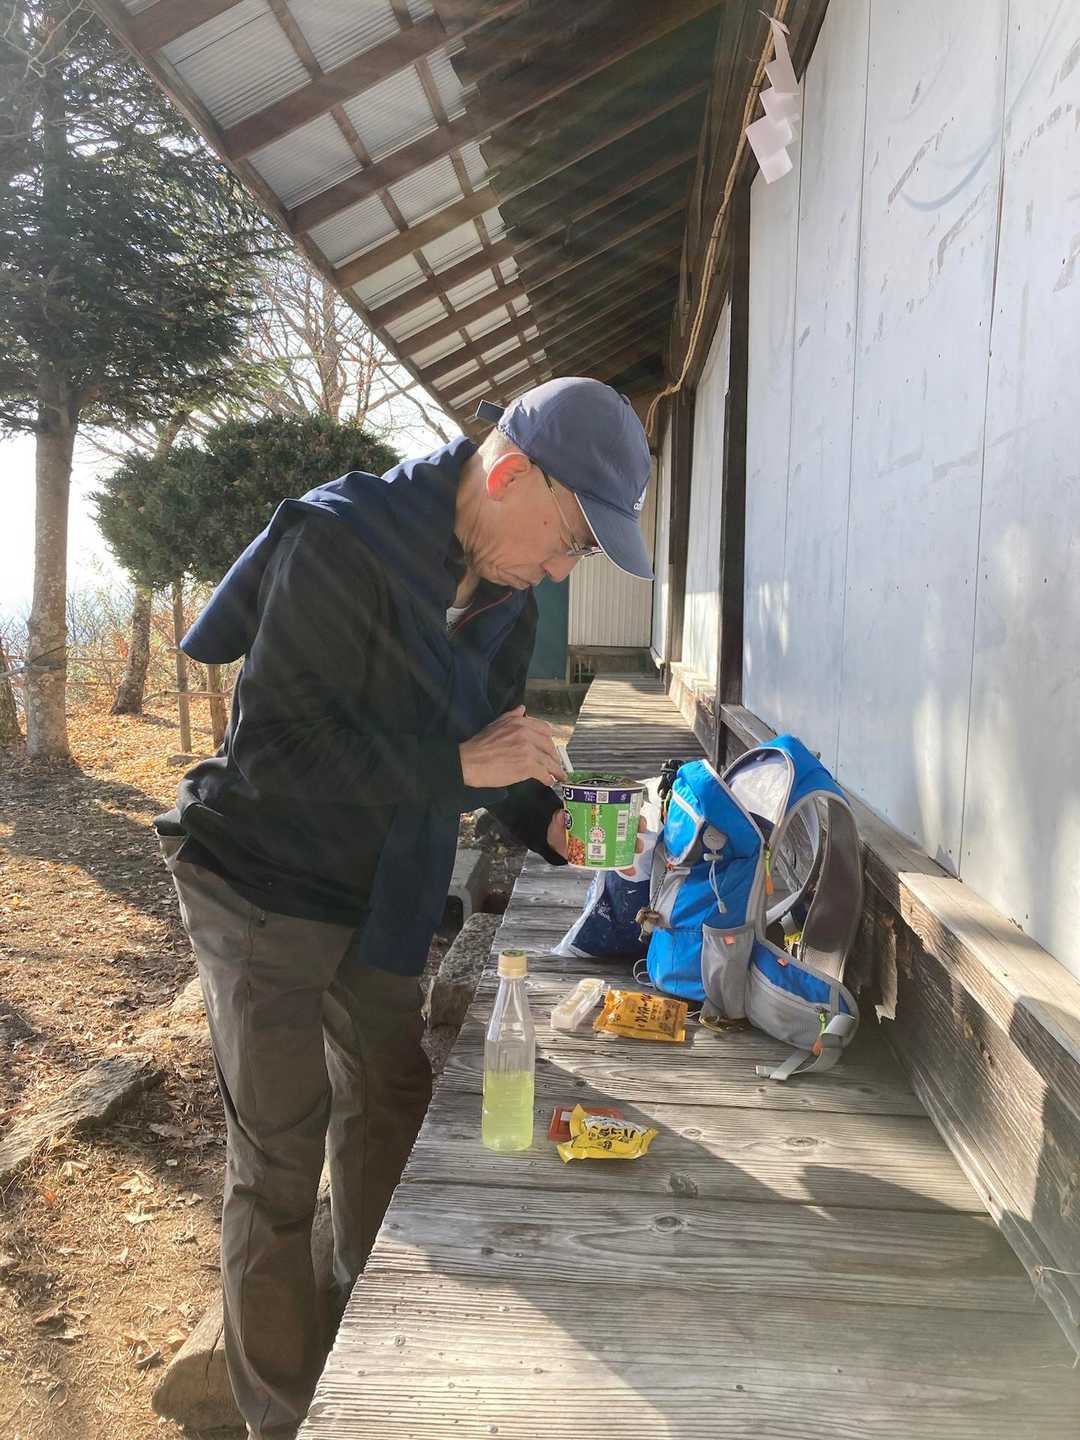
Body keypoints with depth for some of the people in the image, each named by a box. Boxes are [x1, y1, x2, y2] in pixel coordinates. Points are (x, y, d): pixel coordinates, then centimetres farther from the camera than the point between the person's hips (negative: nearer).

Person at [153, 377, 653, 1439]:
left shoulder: (503, 601, 0)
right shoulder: (340, 543, -24)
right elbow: (274, 750, -28)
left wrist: (546, 822, -9)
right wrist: (457, 765, -31)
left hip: (376, 900, 7)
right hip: (263, 891, -7)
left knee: (389, 1106, 20)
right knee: (277, 1160, 4)